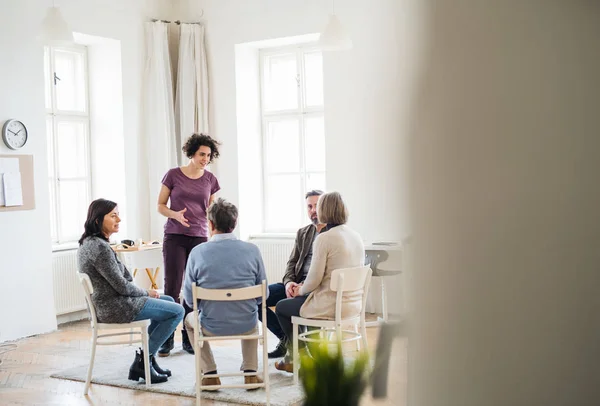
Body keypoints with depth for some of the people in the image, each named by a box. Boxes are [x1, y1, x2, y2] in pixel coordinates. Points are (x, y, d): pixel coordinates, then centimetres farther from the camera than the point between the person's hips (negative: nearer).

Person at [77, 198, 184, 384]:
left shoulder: (88, 242, 9)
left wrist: (144, 292, 6)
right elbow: (122, 286, -20)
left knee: (169, 301, 22)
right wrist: (146, 292, -2)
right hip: (114, 307, -10)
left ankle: (147, 357, 20)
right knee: (177, 311, -6)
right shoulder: (99, 247, -23)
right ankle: (143, 362, 1)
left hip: (106, 303, 10)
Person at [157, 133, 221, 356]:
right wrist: (175, 215, -16)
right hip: (175, 237, -2)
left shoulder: (210, 180, 8)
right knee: (172, 288, -6)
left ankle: (189, 338, 11)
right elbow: (160, 206, 4)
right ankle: (167, 339, 2)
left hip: (199, 237, 3)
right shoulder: (173, 175, 0)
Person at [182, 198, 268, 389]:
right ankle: (250, 372, 26)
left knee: (190, 319, 33)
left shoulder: (197, 252, -12)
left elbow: (189, 299, -4)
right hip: (247, 326, 2)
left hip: (212, 327, -1)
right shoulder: (252, 250, -9)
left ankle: (210, 374, 25)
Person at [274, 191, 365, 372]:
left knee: (282, 307, 18)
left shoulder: (324, 238, -18)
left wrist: (301, 291, 5)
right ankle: (293, 357, 36)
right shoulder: (356, 236, 7)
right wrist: (303, 287, 15)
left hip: (330, 306, -8)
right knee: (296, 301, 31)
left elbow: (315, 278, -18)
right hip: (353, 304, 8)